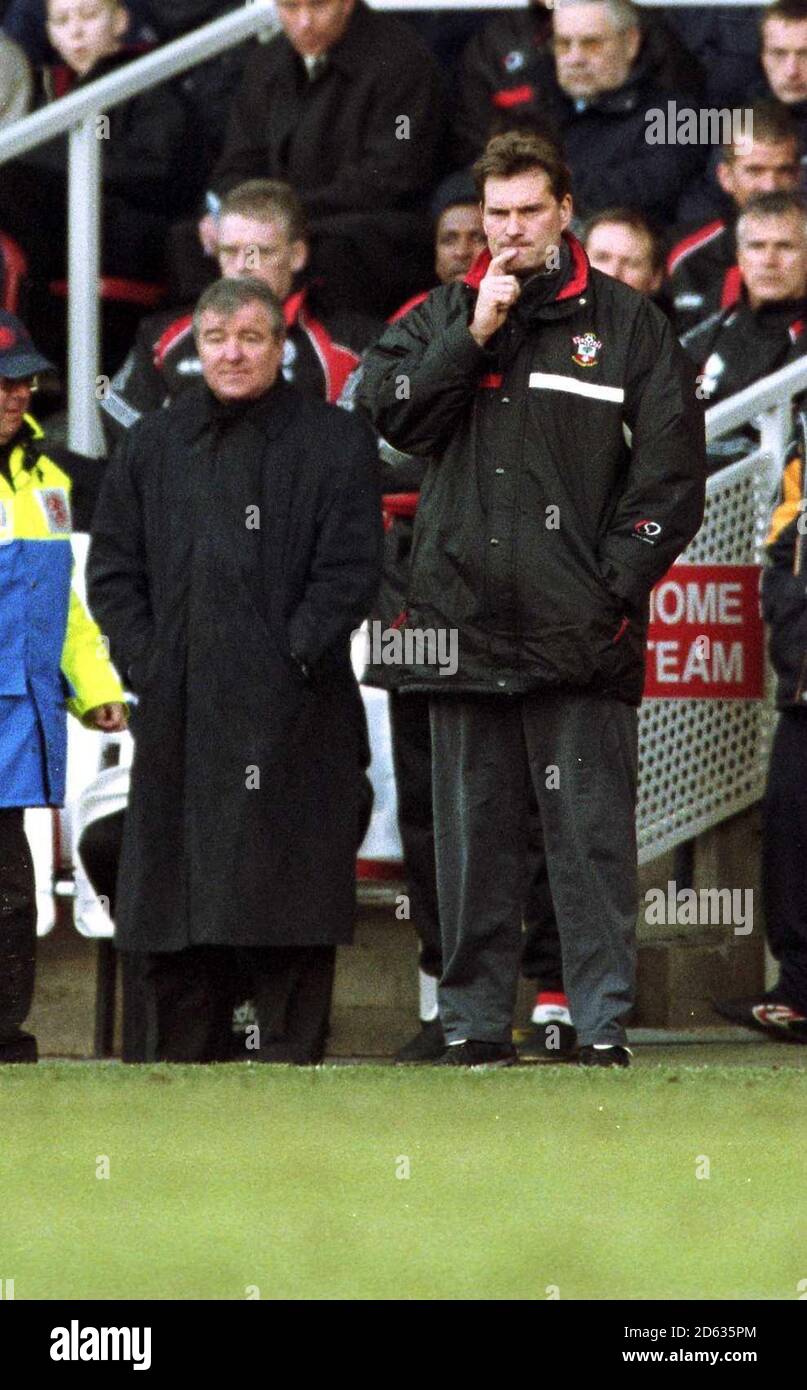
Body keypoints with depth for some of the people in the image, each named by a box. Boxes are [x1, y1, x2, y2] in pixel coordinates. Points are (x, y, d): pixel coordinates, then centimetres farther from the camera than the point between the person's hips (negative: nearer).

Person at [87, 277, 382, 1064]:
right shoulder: (152, 447, 15)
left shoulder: (333, 442, 4)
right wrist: (145, 666, 0)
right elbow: (112, 570, 13)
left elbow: (350, 571, -2)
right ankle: (182, 1064, 10)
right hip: (179, 718, 4)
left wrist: (293, 660, -12)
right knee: (176, 911, 4)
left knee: (286, 904, -6)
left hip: (290, 721, -4)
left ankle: (290, 1061, -4)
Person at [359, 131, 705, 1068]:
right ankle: (472, 1021, 9)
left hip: (580, 635, -3)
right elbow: (386, 410, -1)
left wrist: (617, 586, -6)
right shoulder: (440, 317, 15)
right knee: (472, 832, 5)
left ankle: (603, 1023, -4)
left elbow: (672, 471, 2)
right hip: (464, 621, 3)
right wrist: (475, 333, -7)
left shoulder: (625, 324, 5)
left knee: (591, 832, -5)